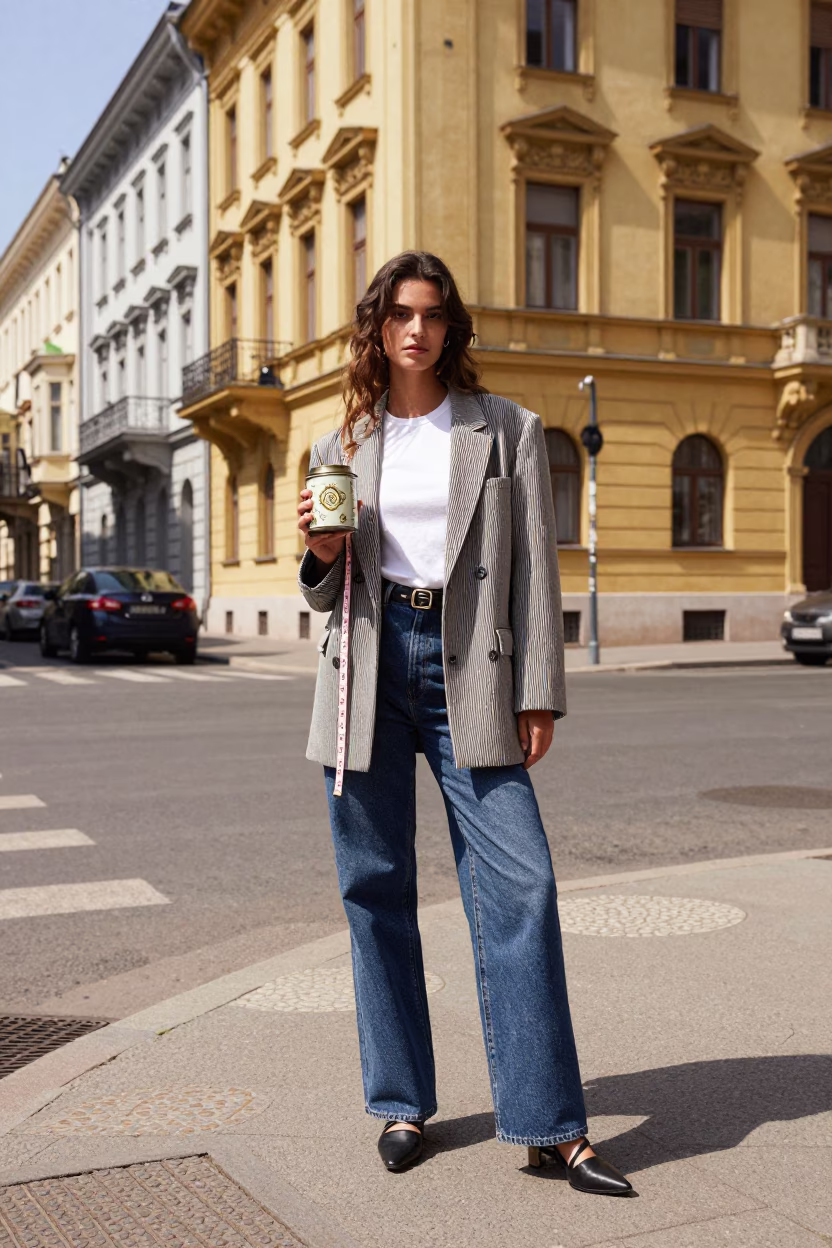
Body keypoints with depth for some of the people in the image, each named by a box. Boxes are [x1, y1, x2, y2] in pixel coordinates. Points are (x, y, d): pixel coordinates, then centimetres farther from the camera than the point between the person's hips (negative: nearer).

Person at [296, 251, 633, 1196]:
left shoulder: (507, 430, 7)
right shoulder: (342, 446, 12)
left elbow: (534, 568, 3)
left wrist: (539, 694, -4)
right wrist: (322, 555, -6)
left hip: (467, 668, -2)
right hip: (370, 664, 2)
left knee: (520, 885, -8)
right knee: (375, 889, 5)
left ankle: (549, 1125, 0)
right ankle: (402, 1101, 20)